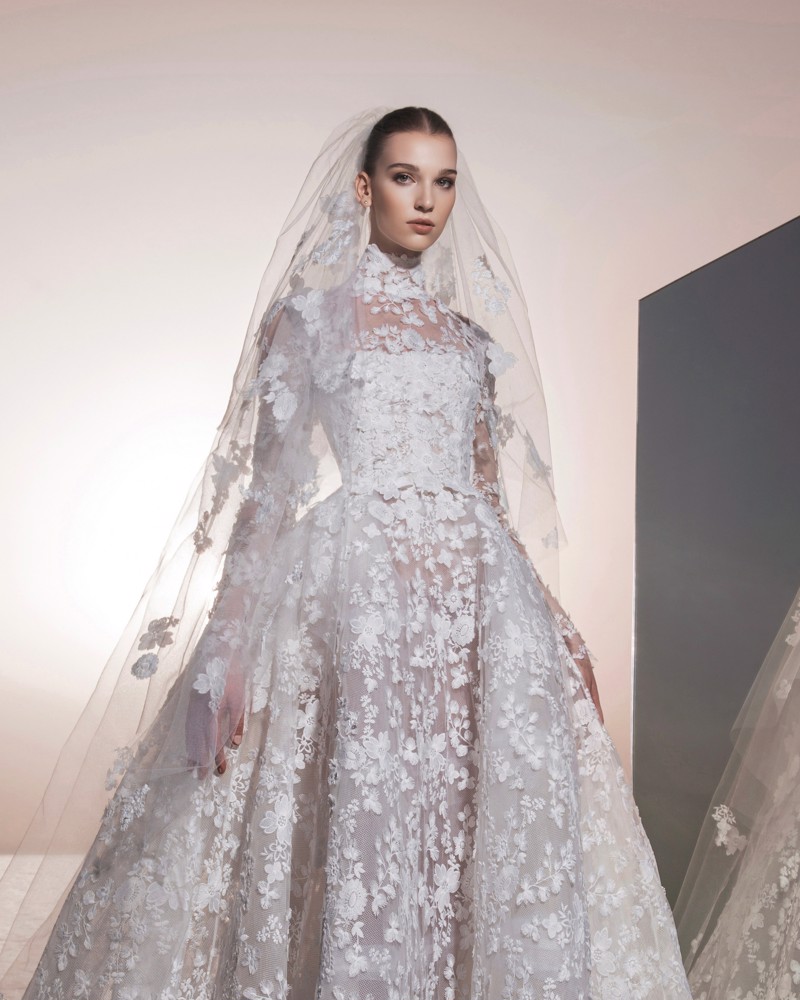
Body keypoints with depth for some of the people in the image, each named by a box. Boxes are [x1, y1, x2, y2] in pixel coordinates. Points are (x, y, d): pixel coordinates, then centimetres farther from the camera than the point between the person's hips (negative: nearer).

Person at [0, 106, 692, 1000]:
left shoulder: (470, 332, 19)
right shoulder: (315, 306, 6)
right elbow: (267, 480, -2)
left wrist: (551, 620, 13)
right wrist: (229, 642, -12)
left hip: (477, 587, 5)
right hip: (355, 577, -4)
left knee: (498, 835, 0)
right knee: (360, 817, -7)